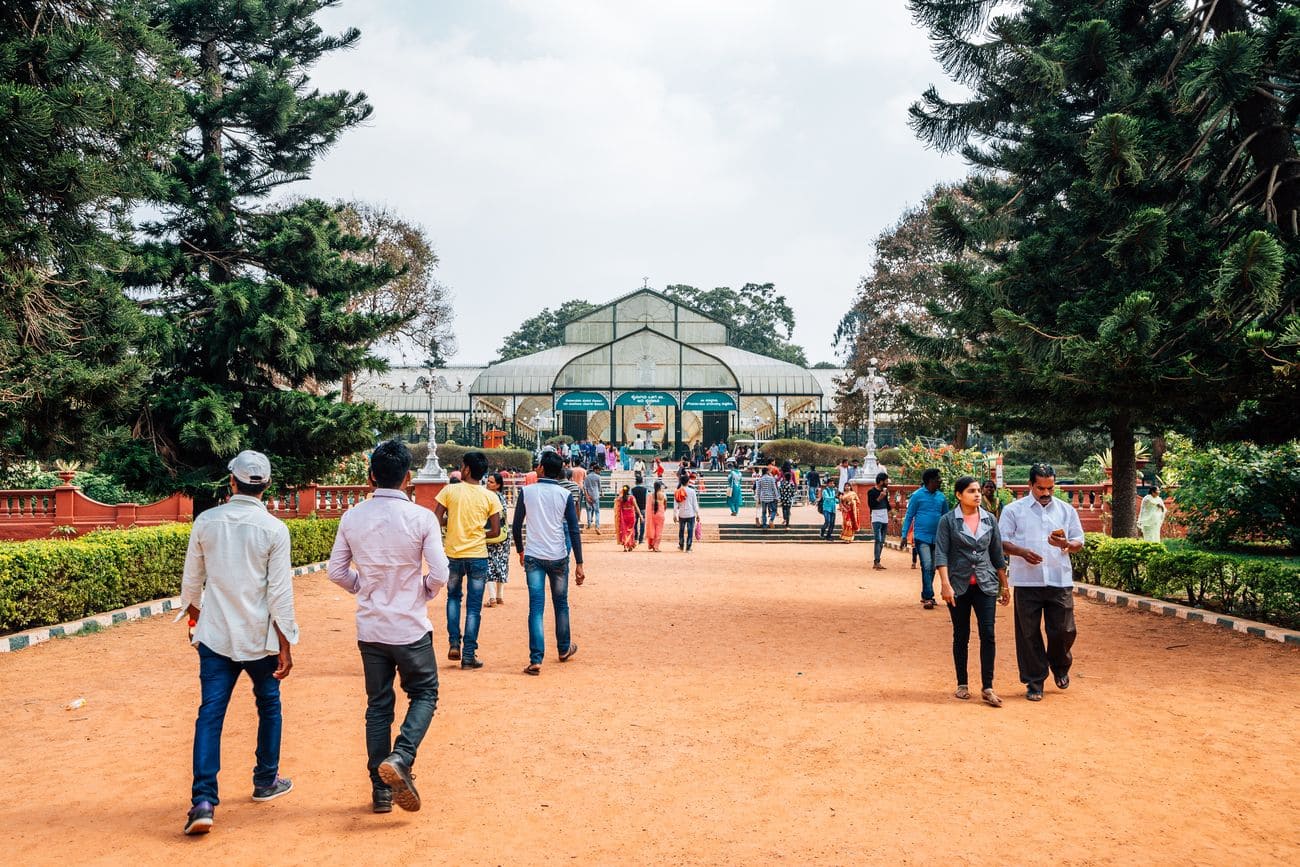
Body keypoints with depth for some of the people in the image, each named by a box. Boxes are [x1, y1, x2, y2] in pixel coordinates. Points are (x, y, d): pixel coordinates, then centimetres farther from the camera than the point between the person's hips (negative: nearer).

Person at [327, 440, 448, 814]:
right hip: (411, 628, -3)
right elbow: (439, 574, -14)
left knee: (378, 705, 14)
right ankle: (400, 758, -8)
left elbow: (337, 572, 2)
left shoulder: (352, 517, -3)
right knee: (424, 693, 15)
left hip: (370, 628, 3)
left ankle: (381, 790, 17)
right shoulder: (421, 518, -13)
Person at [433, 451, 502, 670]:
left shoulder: (449, 491, -5)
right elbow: (495, 531, -4)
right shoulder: (490, 497, -4)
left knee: (453, 596, 25)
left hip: (453, 555, 1)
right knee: (474, 607, 7)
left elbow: (437, 521, -7)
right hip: (478, 556, -1)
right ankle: (468, 656, 8)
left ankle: (454, 644, 15)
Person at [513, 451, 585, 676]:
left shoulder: (526, 492, -1)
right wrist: (579, 564, -3)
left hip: (533, 556, 0)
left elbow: (517, 526, 4)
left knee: (536, 607, -1)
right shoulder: (565, 495, -3)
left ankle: (536, 659, -10)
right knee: (561, 604, 17)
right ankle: (564, 649, 34)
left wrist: (520, 550, 20)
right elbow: (574, 531, -5)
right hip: (558, 557, 0)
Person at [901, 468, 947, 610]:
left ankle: (926, 595, 21)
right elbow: (909, 516, -2)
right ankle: (928, 597, -12)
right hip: (922, 536, -5)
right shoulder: (917, 495, -5)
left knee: (932, 568, 10)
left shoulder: (941, 497, 8)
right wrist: (904, 535, -6)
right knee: (927, 566, -14)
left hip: (937, 538, 5)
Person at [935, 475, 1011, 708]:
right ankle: (962, 684, 19)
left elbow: (997, 554, 11)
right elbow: (941, 554, -8)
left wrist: (1004, 585, 12)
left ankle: (987, 688, 0)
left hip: (985, 584, 2)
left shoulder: (989, 519, 6)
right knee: (961, 636, 7)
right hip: (959, 585, -2)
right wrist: (946, 585, -18)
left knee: (988, 634, -6)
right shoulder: (948, 521, -4)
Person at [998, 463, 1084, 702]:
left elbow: (1079, 541, 13)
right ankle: (1034, 682, 16)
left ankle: (1060, 667, 33)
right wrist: (1022, 552, -18)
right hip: (1027, 581, -2)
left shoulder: (1067, 510, 11)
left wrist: (1066, 544, -10)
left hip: (1060, 580, 2)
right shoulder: (1013, 510, 2)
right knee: (1029, 633, 4)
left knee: (1064, 630, 3)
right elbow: (1001, 541, 0)